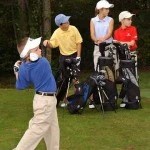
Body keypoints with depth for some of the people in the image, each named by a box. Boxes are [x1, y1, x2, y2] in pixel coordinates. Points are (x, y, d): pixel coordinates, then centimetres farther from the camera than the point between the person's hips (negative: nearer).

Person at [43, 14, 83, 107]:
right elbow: (52, 45, -13)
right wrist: (47, 43, -36)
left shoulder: (73, 29, -11)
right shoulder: (57, 33, -11)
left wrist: (78, 56, -10)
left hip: (74, 55, -1)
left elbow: (79, 43, -6)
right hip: (63, 57, 1)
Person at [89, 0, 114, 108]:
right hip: (98, 48, 0)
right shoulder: (93, 20, 5)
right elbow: (92, 35, -3)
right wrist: (97, 40, -24)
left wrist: (102, 39, -28)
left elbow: (109, 33, -8)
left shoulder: (110, 20, 5)